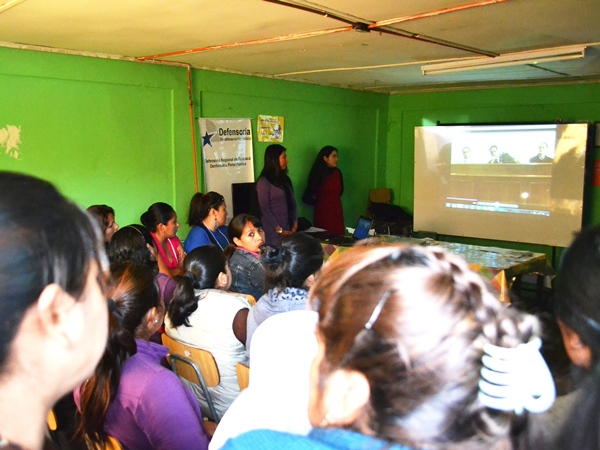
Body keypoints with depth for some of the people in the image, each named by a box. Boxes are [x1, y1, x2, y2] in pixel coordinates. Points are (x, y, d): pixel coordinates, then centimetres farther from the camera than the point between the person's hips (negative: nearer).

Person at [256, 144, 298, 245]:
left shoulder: (285, 179, 13)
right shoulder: (264, 182, -7)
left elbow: (293, 203, 11)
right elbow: (264, 209, -11)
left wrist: (295, 224, -1)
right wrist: (279, 230, -13)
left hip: (289, 230, 6)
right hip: (273, 231, -6)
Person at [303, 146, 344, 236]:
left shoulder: (337, 173, 7)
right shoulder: (318, 174, -7)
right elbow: (306, 198, -5)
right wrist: (317, 202, 7)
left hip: (337, 212, 4)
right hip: (323, 214, -4)